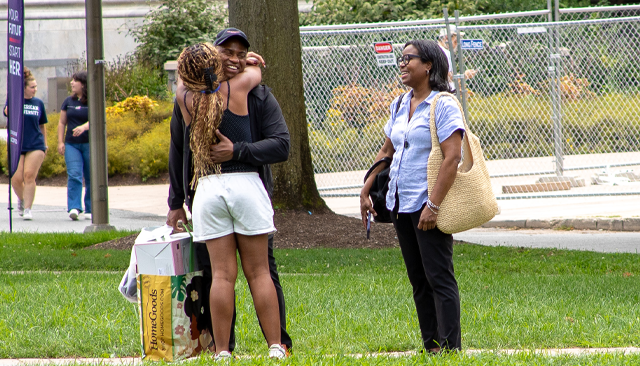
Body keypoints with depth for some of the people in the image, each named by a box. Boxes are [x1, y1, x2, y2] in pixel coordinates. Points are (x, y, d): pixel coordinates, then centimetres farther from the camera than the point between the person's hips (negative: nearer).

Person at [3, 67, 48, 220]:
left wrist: (45, 143, 20)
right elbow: (7, 111, -21)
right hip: (17, 145, -1)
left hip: (36, 145, 1)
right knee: (16, 179, -3)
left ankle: (28, 209, -6)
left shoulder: (38, 103, 9)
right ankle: (22, 199, 28)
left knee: (29, 176, -11)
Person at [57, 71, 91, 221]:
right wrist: (60, 142, 4)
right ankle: (74, 208, -21)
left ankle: (90, 210, 13)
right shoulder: (68, 101, 10)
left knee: (91, 178, 3)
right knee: (74, 175, -13)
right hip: (72, 144, 2)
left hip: (89, 144, -2)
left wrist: (83, 127, -34)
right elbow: (62, 123, 13)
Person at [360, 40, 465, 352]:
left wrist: (433, 205, -22)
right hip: (400, 203, 8)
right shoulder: (400, 105, 14)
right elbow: (386, 151, 25)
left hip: (427, 205, -8)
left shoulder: (443, 105, -10)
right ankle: (430, 346, 13)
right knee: (418, 279, 9)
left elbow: (452, 157, -18)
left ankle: (450, 347, -6)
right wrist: (366, 190, 18)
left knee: (439, 278, -7)